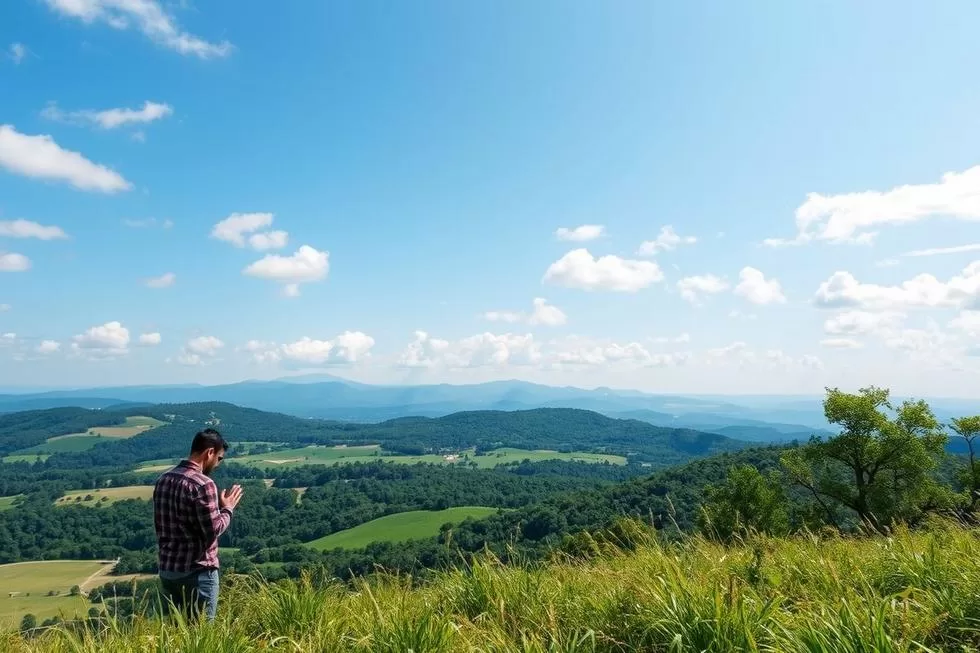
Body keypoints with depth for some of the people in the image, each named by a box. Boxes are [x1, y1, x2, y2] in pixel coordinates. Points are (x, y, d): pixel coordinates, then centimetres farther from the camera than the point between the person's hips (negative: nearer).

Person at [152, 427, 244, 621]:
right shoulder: (202, 484, -20)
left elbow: (159, 527, 14)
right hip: (197, 572, -8)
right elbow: (213, 531, -19)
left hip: (167, 570, 8)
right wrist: (228, 508, -4)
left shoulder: (163, 480, 6)